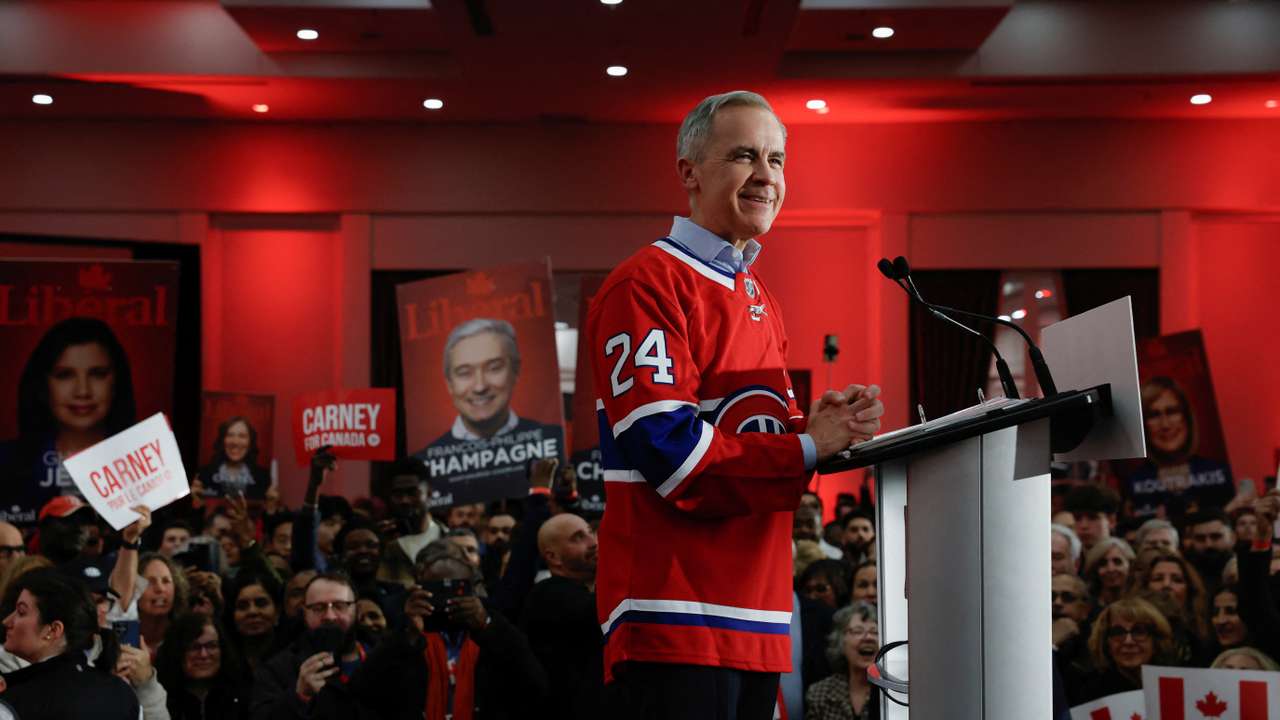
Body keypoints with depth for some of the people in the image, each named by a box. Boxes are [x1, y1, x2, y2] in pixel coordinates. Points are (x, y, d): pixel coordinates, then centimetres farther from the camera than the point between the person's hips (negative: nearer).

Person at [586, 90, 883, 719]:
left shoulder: (758, 299, 20)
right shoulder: (648, 284, -9)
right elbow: (664, 448, -18)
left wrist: (819, 424, -1)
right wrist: (808, 447, -12)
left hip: (757, 611, 9)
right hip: (674, 614, -9)